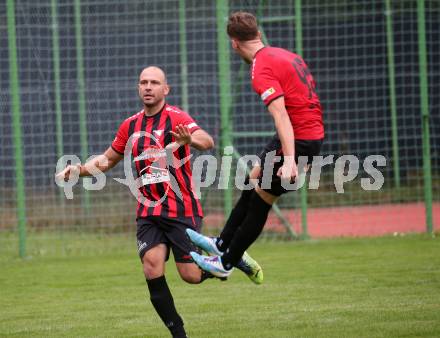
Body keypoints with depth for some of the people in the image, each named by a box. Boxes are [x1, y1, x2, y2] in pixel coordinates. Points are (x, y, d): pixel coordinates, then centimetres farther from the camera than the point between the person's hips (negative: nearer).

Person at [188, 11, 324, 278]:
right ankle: (222, 244, 32)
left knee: (260, 202, 2)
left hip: (298, 139, -9)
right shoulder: (286, 55, 11)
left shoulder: (262, 70, -18)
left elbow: (281, 115, -27)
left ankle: (226, 263, 13)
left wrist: (289, 159, -35)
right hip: (313, 133, 9)